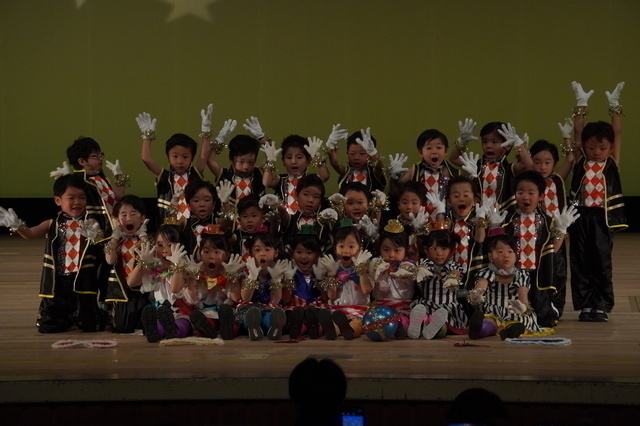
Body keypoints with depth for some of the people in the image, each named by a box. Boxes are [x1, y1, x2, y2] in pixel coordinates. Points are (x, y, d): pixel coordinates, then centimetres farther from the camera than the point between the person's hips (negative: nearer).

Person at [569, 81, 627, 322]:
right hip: (581, 217, 1)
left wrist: (615, 108, 6)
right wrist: (581, 109, 7)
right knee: (581, 262, 4)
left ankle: (602, 306, 10)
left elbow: (617, 134, 4)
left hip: (603, 218, -1)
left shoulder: (611, 163, 5)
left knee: (602, 261, 3)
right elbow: (578, 134, 8)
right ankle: (585, 305, 11)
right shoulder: (581, 162, 7)